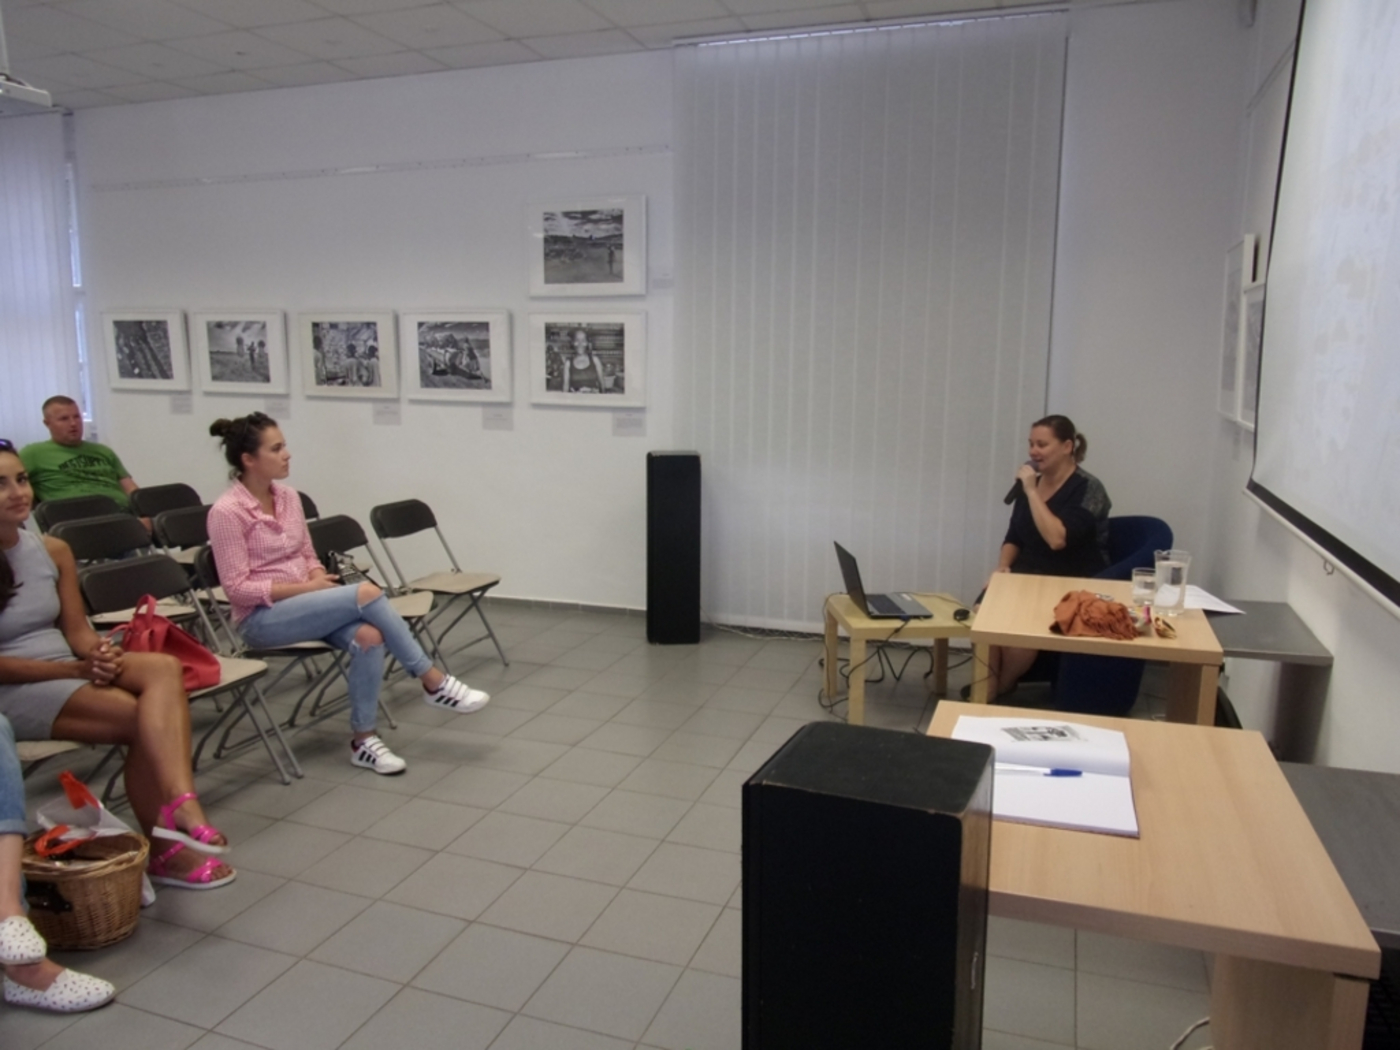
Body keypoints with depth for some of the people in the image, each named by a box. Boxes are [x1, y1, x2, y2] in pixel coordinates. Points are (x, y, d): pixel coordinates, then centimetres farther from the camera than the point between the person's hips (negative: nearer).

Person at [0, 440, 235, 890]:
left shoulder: (52, 550, 6)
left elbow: (76, 629, 8)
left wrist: (97, 656, -15)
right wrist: (76, 669, -20)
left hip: (69, 669, 5)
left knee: (164, 668, -26)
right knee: (141, 717, -26)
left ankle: (177, 804, -41)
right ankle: (165, 845, -19)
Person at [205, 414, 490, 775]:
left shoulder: (288, 497, 8)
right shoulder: (226, 512, -13)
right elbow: (238, 589, -15)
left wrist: (319, 578, -6)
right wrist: (306, 588, -19)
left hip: (305, 604, 7)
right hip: (262, 617, -6)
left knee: (368, 636, -26)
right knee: (366, 593, -27)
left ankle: (363, 740, -13)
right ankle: (433, 682, -17)